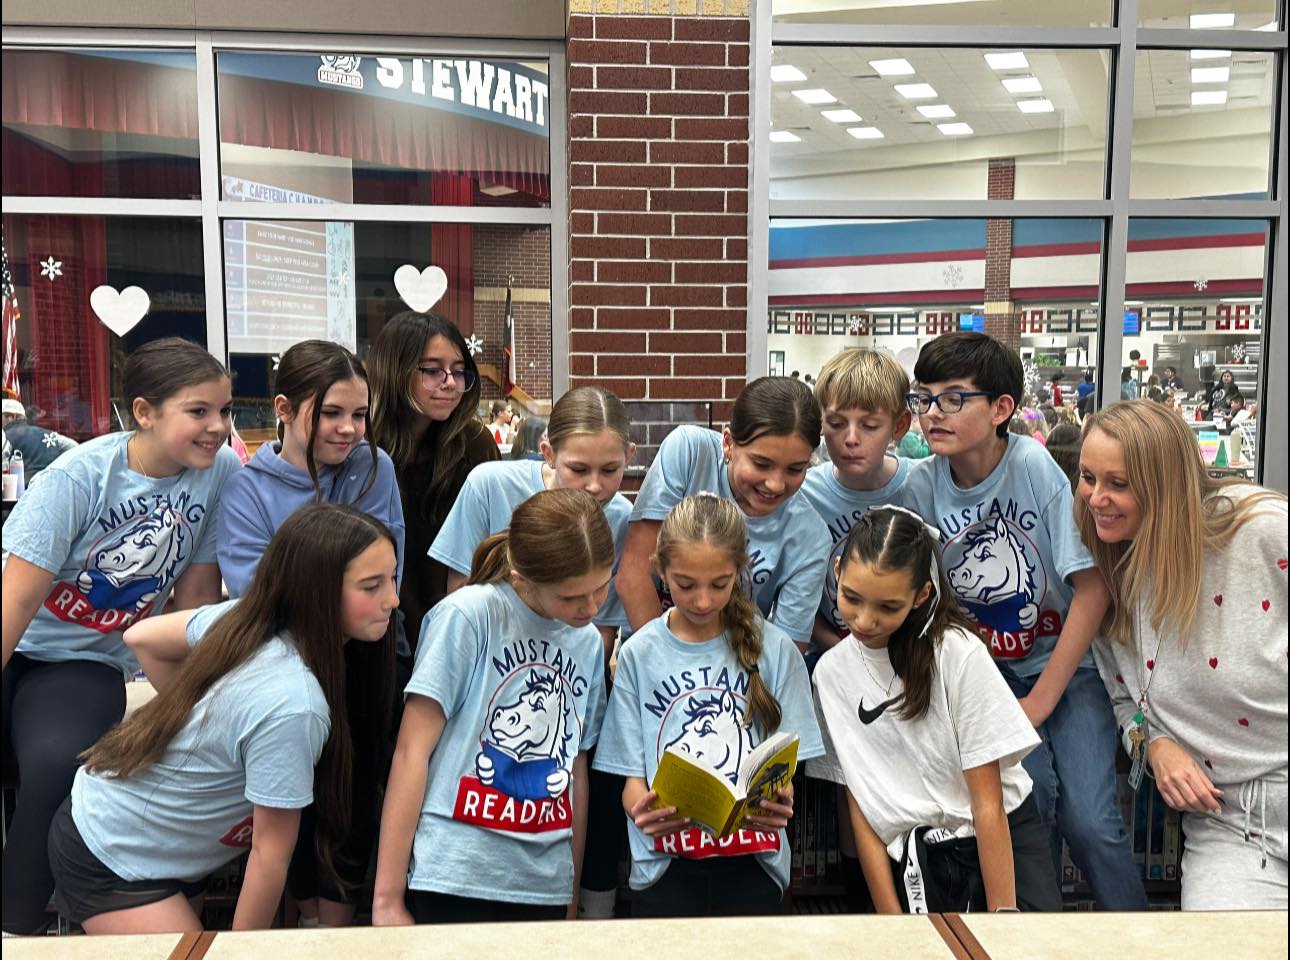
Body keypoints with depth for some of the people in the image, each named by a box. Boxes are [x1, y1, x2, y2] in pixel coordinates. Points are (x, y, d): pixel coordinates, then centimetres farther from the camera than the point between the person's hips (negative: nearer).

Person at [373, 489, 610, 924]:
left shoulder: (588, 642, 8)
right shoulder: (468, 615, -10)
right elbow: (411, 753, -10)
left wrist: (572, 900, 15)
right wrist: (387, 900, -10)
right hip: (452, 881, -5)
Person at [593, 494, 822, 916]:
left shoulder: (774, 649, -1)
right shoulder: (640, 654, -1)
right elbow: (632, 775, 0)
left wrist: (778, 801, -22)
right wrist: (643, 809, -23)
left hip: (751, 862, 0)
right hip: (665, 862, 0)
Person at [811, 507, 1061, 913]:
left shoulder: (958, 653, -11)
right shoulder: (831, 672, 0)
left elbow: (988, 804, -10)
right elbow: (860, 808, 2)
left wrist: (1003, 913, -12)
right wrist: (892, 916, -2)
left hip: (1004, 838, -3)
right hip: (914, 864, 3)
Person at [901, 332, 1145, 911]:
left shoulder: (1038, 466, -18)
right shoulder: (922, 486, -8)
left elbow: (1093, 588, -16)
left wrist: (1039, 701, -14)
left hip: (1067, 662, -2)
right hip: (987, 671, 2)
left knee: (1088, 821, -13)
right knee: (1031, 794, -19)